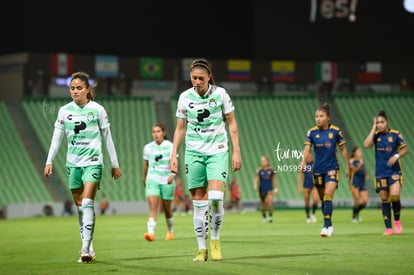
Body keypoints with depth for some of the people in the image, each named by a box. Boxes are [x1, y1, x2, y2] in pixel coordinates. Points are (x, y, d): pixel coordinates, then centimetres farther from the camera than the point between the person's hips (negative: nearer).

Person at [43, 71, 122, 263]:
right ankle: (89, 248, 13)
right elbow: (56, 138, 6)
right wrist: (49, 161, -3)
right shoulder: (64, 111, 4)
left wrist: (115, 164, 6)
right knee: (80, 207, 6)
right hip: (73, 163, 4)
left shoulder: (97, 109, -2)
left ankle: (86, 249, -22)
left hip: (92, 162, -4)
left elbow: (107, 139, 4)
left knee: (87, 203, -18)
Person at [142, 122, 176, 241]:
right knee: (152, 206, -17)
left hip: (166, 181, -1)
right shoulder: (148, 147, 6)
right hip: (152, 180, 1)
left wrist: (172, 174, -30)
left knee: (167, 208, 11)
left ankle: (170, 231, 34)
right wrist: (144, 178, 28)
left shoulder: (170, 146, -4)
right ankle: (151, 233, -28)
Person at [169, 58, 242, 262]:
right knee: (198, 201, 0)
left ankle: (215, 239, 3)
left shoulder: (220, 94, -4)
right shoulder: (185, 97, 1)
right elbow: (180, 128, 9)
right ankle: (202, 249, 7)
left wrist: (236, 151, -1)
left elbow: (231, 123, 3)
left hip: (217, 151, -2)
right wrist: (173, 156, 4)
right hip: (194, 153, 2)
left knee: (215, 197, -18)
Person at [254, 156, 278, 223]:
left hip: (269, 189, -1)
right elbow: (256, 179, -3)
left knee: (270, 201, -22)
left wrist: (275, 189, 9)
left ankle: (270, 216, -14)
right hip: (262, 189, 1)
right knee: (263, 204, 7)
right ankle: (264, 218, 22)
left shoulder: (271, 170, 1)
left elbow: (274, 179, 9)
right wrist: (255, 186, -22)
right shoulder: (259, 170, 0)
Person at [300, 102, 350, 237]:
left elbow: (343, 149, 4)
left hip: (332, 168, -3)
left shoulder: (335, 131, -4)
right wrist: (304, 161, -29)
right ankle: (329, 226, 23)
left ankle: (326, 226, -21)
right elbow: (307, 148, -10)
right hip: (318, 169, 3)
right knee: (322, 199, 10)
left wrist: (348, 167, 7)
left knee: (328, 196, -18)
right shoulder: (312, 132, -1)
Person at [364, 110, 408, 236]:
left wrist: (396, 156, -16)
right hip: (380, 172, 2)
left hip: (394, 171, -2)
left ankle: (397, 221, 5)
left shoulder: (395, 134, -4)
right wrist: (374, 128, -13)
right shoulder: (376, 135, 1)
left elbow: (405, 149, 3)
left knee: (395, 195, -19)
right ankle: (388, 228, 11)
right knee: (384, 199, 3)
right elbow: (367, 145, -17)